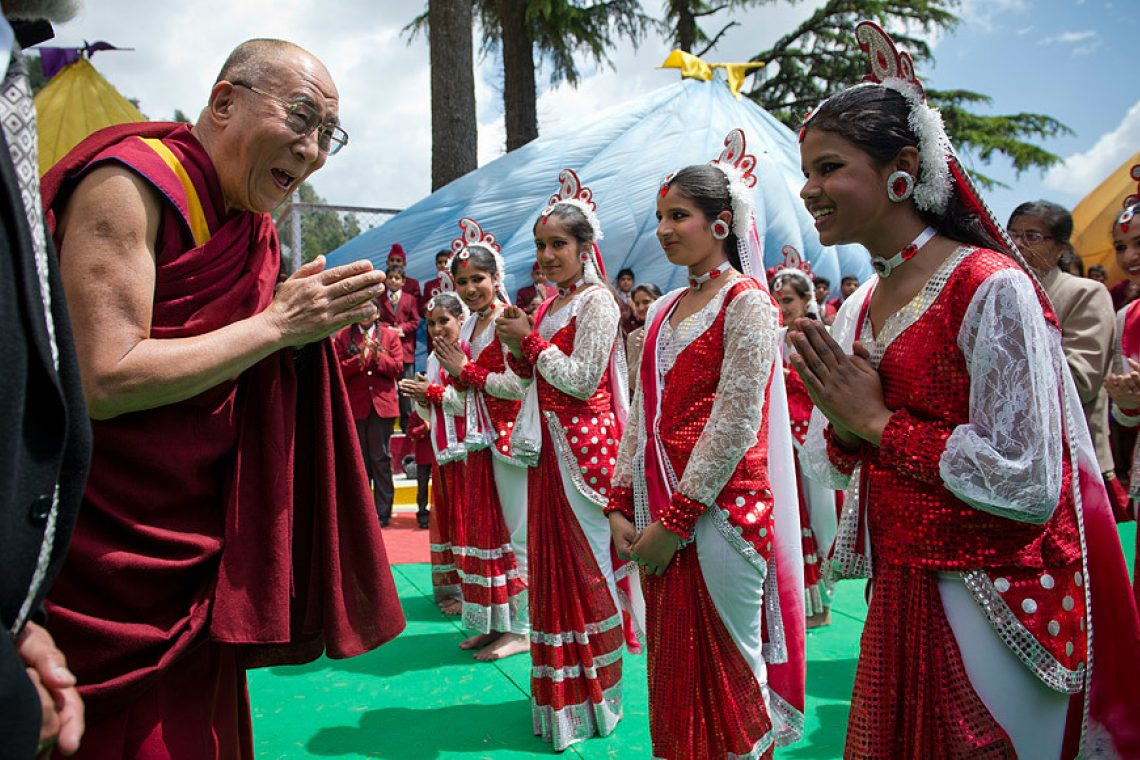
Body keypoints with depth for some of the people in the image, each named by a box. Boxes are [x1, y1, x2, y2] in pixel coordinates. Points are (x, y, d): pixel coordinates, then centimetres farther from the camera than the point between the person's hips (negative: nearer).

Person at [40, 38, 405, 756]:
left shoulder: (254, 228, 9)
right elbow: (101, 382, -24)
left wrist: (312, 322, -4)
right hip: (106, 556, -7)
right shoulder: (131, 182, -15)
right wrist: (277, 323, -20)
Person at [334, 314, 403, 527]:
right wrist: (360, 358, -18)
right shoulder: (343, 337, 7)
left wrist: (377, 356, -16)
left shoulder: (390, 336, 8)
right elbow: (338, 369, -4)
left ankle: (383, 512, 9)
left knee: (381, 458, 2)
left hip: (382, 404, -1)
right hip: (355, 406, 1)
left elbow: (397, 368, -2)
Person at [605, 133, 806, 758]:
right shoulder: (663, 311, 14)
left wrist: (676, 517, -15)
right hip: (659, 519, 7)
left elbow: (734, 426, -15)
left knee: (726, 681, 6)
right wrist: (621, 504, 6)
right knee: (672, 676, 17)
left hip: (719, 514, -7)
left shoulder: (746, 303, -8)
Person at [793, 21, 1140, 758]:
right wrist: (844, 425, -11)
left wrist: (879, 420, -17)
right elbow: (830, 467, 10)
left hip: (990, 608, -7)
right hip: (899, 600, 7)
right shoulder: (856, 308, 4)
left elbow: (1029, 486, -23)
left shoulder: (990, 288, -18)